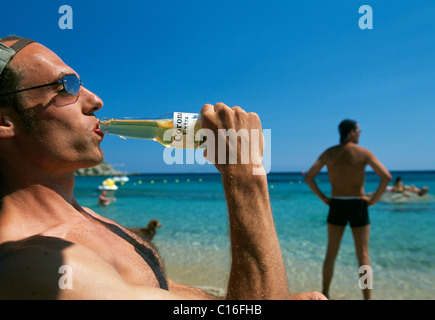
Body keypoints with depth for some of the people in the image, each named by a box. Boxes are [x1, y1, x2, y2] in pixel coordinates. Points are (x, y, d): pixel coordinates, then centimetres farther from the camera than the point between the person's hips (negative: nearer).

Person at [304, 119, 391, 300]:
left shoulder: (328, 153, 3)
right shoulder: (363, 152, -5)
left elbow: (308, 177, -1)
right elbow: (386, 177, -14)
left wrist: (323, 198, 4)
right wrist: (373, 200, -4)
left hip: (336, 206, 2)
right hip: (358, 207, -2)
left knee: (331, 253, 11)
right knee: (363, 255, 8)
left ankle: (325, 294, 19)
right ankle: (367, 297, 13)